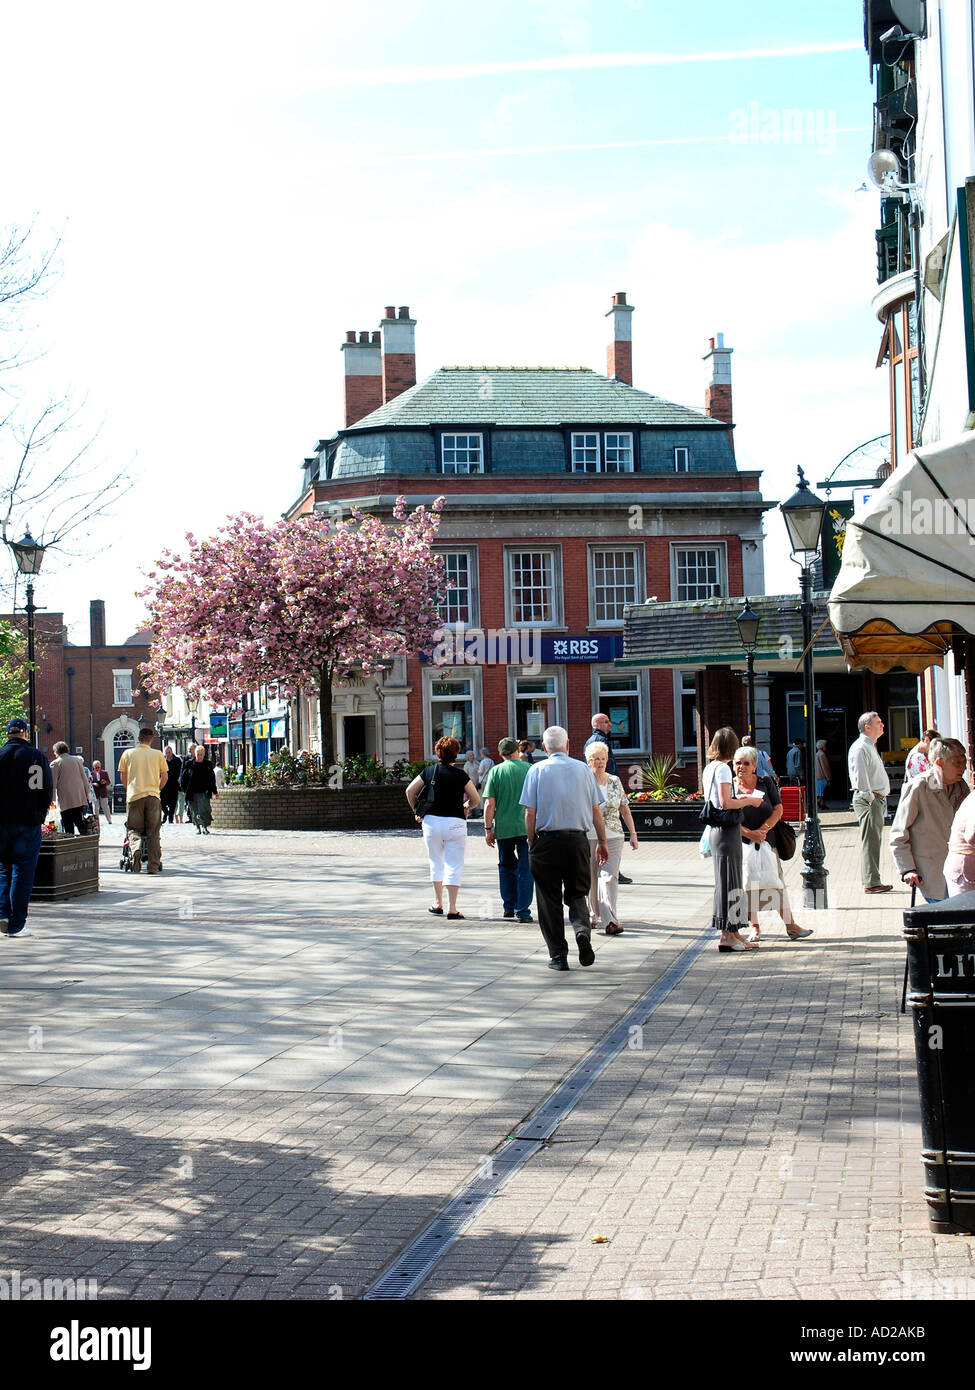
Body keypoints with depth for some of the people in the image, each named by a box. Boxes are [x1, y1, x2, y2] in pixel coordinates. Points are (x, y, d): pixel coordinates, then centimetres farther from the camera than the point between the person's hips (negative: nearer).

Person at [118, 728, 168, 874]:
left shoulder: (128, 753, 6)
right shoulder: (158, 754, 6)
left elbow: (123, 778, 8)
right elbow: (165, 777, 8)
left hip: (134, 796, 0)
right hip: (153, 796, 0)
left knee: (134, 829, 9)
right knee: (153, 832, 6)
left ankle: (136, 848, -22)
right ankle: (154, 865, 2)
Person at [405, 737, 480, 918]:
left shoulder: (429, 772, 2)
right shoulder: (460, 774, -6)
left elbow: (409, 791, 5)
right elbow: (476, 799, -2)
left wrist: (416, 811, 17)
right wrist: (465, 807, 19)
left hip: (431, 821, 3)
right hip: (455, 822, -3)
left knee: (436, 864, 18)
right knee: (454, 866, 0)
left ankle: (438, 904, 24)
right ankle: (452, 908, -4)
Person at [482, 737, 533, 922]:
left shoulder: (496, 771, -2)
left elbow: (490, 804, -5)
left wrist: (488, 829, 1)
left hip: (504, 828, 1)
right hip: (527, 826, -1)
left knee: (506, 866, 18)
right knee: (525, 869, 3)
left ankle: (508, 906, 22)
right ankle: (522, 910, 0)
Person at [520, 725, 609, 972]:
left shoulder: (537, 770, -1)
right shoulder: (583, 769, 4)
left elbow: (530, 813, -5)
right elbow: (596, 810, 4)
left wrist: (532, 843, 5)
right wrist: (602, 842, 13)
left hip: (547, 840, -2)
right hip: (578, 840, 2)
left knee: (549, 900, 7)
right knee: (577, 893, 15)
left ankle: (558, 956, 7)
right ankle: (583, 930, -14)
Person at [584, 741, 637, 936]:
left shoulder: (615, 782, 7)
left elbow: (625, 809, 12)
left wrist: (633, 834, 9)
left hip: (613, 837, 1)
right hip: (587, 837, -1)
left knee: (609, 876, -11)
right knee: (591, 878, 7)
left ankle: (610, 920, -16)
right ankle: (594, 915, 27)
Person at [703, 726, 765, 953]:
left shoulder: (709, 768, 13)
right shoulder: (723, 768, -14)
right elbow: (726, 803, -21)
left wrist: (739, 798, 18)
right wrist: (749, 801, -8)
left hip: (716, 830, 9)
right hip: (727, 830, -9)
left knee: (727, 881, 15)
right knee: (729, 881, -5)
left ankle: (732, 932, 22)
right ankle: (727, 935, -2)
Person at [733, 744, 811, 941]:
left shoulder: (766, 783, 3)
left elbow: (778, 810, 0)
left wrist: (763, 829, -14)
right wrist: (749, 833, -16)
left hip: (767, 841, 1)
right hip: (742, 843, -1)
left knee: (776, 881, 2)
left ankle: (790, 925, 6)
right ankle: (754, 927, 13)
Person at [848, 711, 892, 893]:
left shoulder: (871, 747, 20)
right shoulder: (860, 747, -13)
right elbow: (860, 776, -21)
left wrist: (880, 799, 18)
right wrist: (870, 798, -22)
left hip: (878, 800, 10)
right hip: (868, 800, -10)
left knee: (874, 840, 12)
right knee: (870, 841, -10)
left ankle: (872, 881, 17)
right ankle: (871, 883, -9)